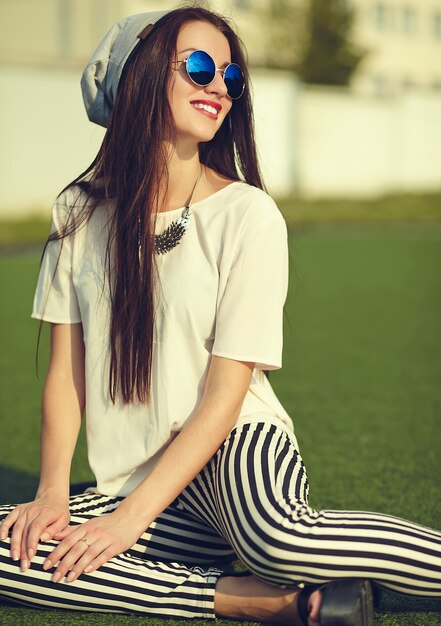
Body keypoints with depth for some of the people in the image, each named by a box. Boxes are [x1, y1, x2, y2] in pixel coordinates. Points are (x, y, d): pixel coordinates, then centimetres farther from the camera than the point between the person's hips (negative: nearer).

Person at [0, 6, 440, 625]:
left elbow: (225, 394, -10)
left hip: (236, 445, -5)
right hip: (129, 480, 5)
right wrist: (53, 492, -9)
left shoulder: (247, 214, -6)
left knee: (276, 539, -40)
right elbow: (65, 370, 6)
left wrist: (130, 518, -17)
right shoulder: (82, 213, 5)